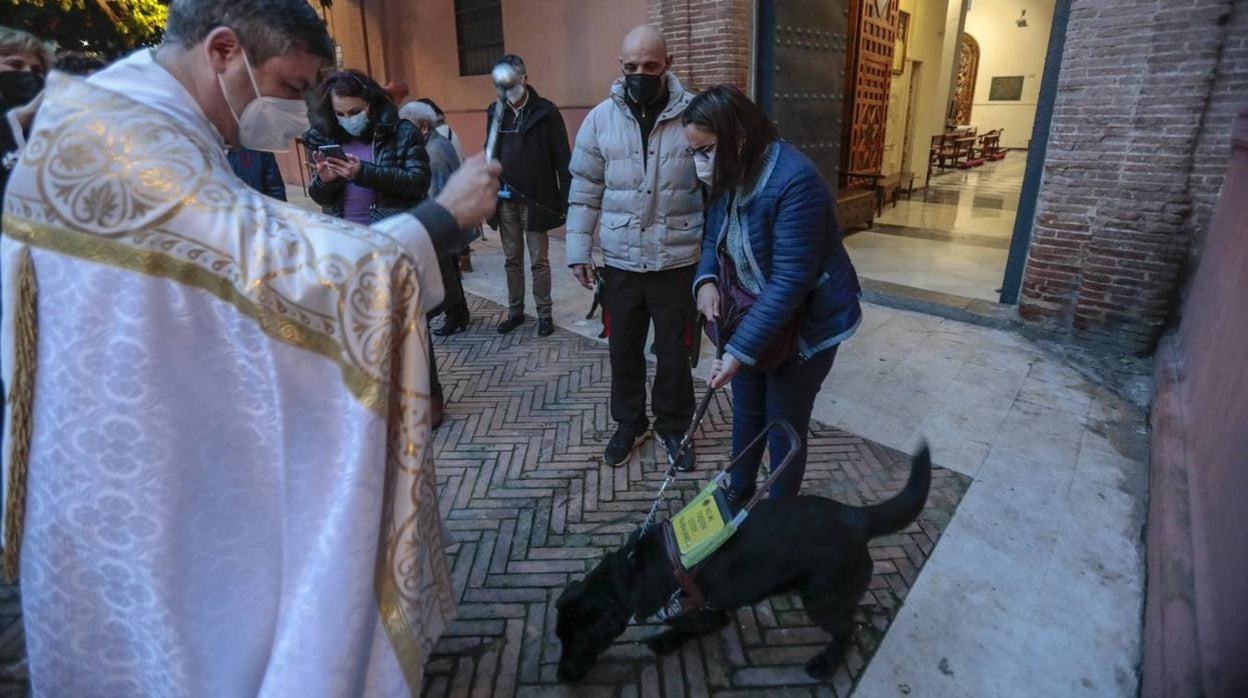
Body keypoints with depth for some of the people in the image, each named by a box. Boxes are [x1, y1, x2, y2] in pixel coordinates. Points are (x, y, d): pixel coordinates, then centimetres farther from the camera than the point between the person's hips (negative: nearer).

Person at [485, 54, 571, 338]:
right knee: (512, 259, 12)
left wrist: (566, 200, -13)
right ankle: (515, 311, 24)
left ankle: (545, 314, 15)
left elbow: (562, 158, -9)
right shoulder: (495, 112, 6)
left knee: (538, 261, 3)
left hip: (536, 200, -4)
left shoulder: (545, 111, -7)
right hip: (505, 200, 4)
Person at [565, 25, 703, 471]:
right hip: (619, 263, 2)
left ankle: (673, 427, 33)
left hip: (678, 263, -1)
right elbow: (584, 191, 4)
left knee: (674, 352, 11)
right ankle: (629, 424, 36)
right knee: (623, 351, 14)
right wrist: (578, 251, 1)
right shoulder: (600, 119, 0)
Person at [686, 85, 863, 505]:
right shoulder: (729, 177, -3)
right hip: (749, 319, 7)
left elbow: (790, 281, -30)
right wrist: (706, 281, -13)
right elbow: (713, 239, 10)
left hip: (804, 326, -7)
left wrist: (739, 350, -30)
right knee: (746, 412, 21)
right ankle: (739, 488, 45)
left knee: (784, 427, 9)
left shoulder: (795, 181, -29)